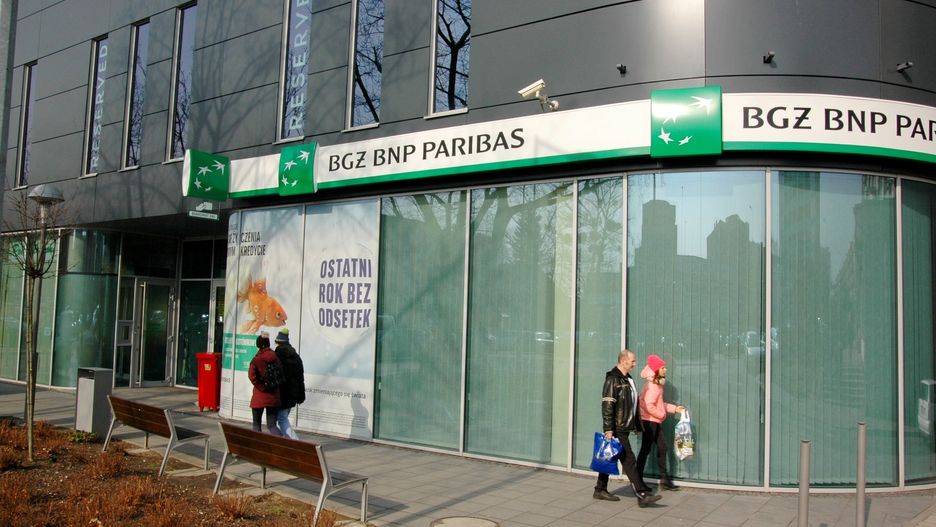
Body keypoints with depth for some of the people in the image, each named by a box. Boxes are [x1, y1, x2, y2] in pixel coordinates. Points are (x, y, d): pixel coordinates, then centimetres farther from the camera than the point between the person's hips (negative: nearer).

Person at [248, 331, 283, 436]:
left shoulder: (257, 359, -10)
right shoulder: (275, 358, 2)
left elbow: (252, 375, -23)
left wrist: (262, 387, -13)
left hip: (260, 396, -4)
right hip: (274, 396, 4)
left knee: (256, 423, 15)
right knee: (272, 425, 7)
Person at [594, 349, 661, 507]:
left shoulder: (628, 379, 17)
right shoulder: (613, 379, -13)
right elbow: (607, 405, -19)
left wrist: (637, 425, 22)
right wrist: (608, 429, -22)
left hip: (624, 428, 9)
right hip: (616, 429, -9)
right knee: (629, 460, -8)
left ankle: (600, 490, 21)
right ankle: (642, 495, -7)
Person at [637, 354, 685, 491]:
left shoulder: (657, 384, 11)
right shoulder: (652, 385, -19)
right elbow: (649, 406, -25)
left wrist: (675, 408, 10)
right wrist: (662, 415, -12)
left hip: (655, 421, 10)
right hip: (649, 421, -10)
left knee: (662, 447, 12)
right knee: (646, 449, -2)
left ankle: (665, 479, 20)